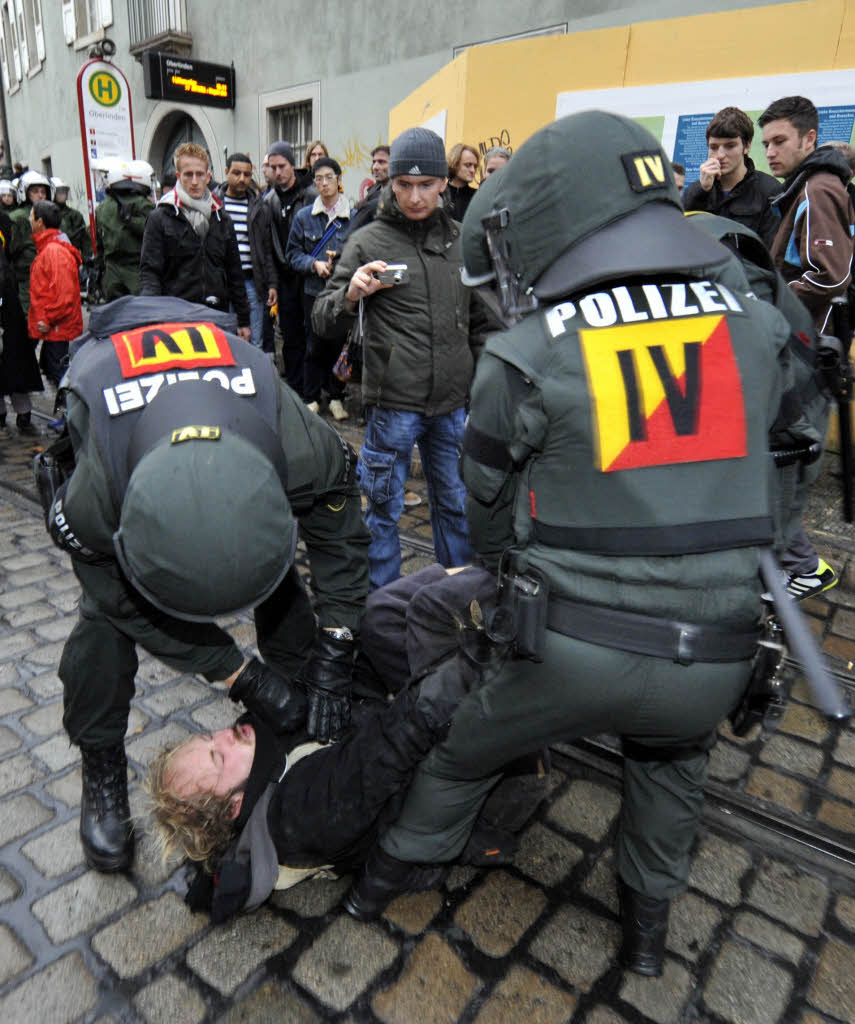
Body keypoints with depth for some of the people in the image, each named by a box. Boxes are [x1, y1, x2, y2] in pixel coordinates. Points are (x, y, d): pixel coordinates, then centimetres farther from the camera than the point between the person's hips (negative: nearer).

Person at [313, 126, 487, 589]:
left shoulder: (459, 240, 10)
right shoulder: (368, 241, -2)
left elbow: (478, 323, 18)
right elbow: (322, 321, -5)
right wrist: (350, 294, -26)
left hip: (453, 403, 4)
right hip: (393, 403, -3)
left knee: (455, 503, 14)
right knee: (384, 508, 7)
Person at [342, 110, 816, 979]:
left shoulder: (524, 360, -10)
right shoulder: (758, 331, 1)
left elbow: (490, 513, 1)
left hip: (575, 653, -3)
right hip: (715, 659, 4)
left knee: (461, 753, 25)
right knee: (671, 763, 36)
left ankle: (384, 880, 47)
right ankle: (648, 924, 49)